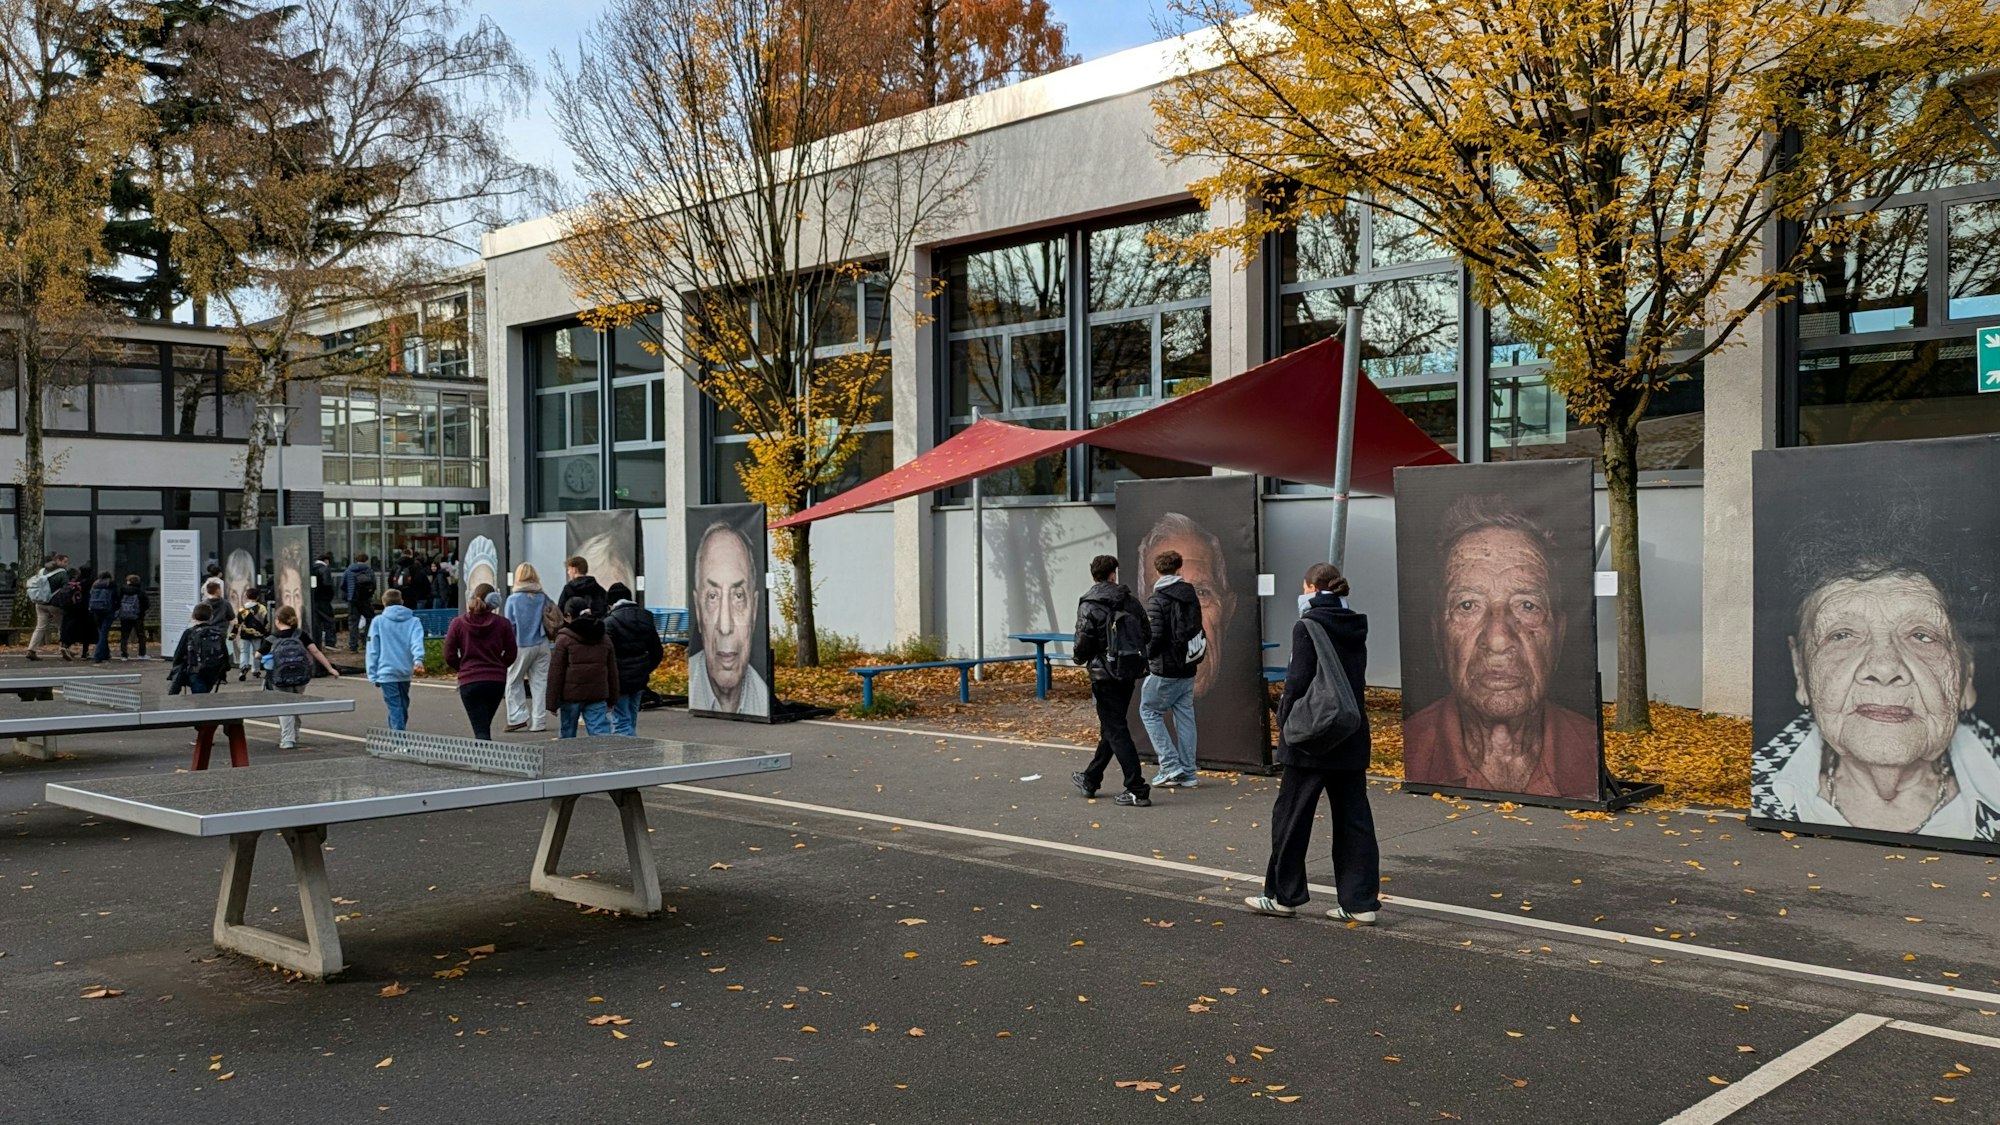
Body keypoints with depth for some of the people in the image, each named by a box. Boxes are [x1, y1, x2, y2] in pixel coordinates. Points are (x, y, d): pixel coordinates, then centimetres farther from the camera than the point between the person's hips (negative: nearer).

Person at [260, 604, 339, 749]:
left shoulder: (271, 639, -2)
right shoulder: (300, 635, 0)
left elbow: (258, 656, 10)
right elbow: (315, 652, -4)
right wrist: (330, 668, -2)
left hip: (281, 680, -2)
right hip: (300, 679, 3)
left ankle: (287, 740, -5)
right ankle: (293, 737, 30)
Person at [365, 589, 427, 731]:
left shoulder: (378, 621, 2)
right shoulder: (413, 621, 5)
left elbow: (373, 650, 0)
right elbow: (417, 641, -13)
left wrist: (373, 675, 3)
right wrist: (418, 660, -28)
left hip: (386, 672, -3)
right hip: (405, 672, 3)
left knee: (395, 708, -5)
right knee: (402, 707, 20)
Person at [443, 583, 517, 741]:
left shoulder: (458, 623, -3)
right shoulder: (502, 623, -2)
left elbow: (449, 656, -1)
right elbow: (511, 653, 2)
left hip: (469, 681, -2)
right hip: (497, 680, 2)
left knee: (481, 731, -5)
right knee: (484, 725, 20)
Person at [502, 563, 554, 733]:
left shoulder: (513, 599, -7)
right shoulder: (543, 598, 1)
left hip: (521, 646, -3)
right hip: (541, 645, 3)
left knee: (513, 682, 11)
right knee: (540, 682, 7)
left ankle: (518, 717, 4)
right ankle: (539, 721, 7)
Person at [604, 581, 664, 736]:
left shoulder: (610, 621, -13)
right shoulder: (646, 618, 8)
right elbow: (658, 651, 12)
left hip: (619, 681, -7)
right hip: (640, 679, 7)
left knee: (621, 723, -2)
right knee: (631, 722, 18)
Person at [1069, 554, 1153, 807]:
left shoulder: (1089, 606, -12)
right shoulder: (1130, 601, 4)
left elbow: (1084, 643, -16)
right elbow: (1147, 634, 6)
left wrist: (1078, 657, 6)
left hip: (1105, 675, -6)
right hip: (1129, 673, 6)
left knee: (1116, 731, -3)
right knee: (1111, 727, 18)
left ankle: (1137, 790, -8)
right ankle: (1090, 779, 32)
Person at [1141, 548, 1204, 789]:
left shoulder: (1156, 600, -14)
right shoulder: (1191, 595, 8)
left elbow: (1154, 636, -18)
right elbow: (1198, 631, 12)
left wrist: (1146, 659, -3)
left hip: (1165, 670, -7)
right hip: (1188, 667, 7)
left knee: (1149, 711, 7)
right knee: (1185, 716, 10)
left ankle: (1170, 767, -1)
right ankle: (1187, 774, 11)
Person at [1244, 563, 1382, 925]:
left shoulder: (1308, 626, -13)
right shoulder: (1355, 628, 8)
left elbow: (1298, 682, -16)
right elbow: (1358, 680, 10)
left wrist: (1284, 720, -4)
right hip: (1351, 739, 7)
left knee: (1291, 815, 7)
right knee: (1353, 818, 9)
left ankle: (1284, 895, 16)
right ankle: (1361, 901, 10)